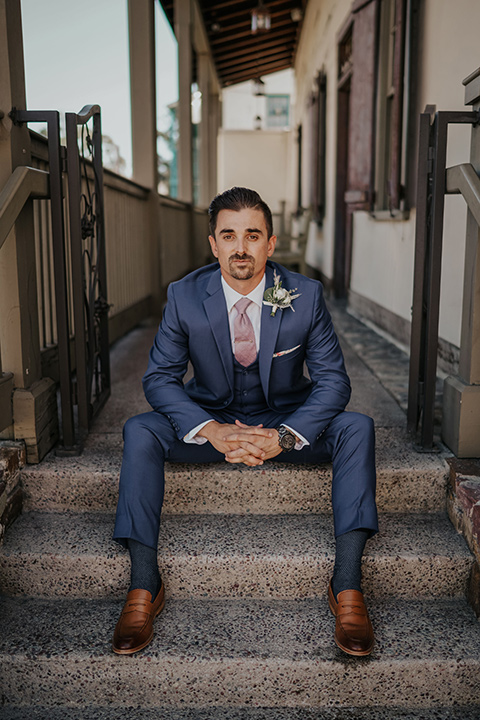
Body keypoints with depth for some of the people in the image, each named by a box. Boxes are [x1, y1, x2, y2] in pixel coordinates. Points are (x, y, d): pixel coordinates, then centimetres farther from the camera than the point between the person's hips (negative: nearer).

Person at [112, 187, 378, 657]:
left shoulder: (305, 295, -12)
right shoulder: (184, 296, -11)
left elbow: (332, 380, -11)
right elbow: (159, 377, -9)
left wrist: (284, 437, -28)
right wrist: (211, 431, -27)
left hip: (285, 421, 0)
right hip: (211, 419, 1)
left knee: (357, 429, -26)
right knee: (140, 432, -25)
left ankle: (347, 587, -24)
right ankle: (143, 587, -20)